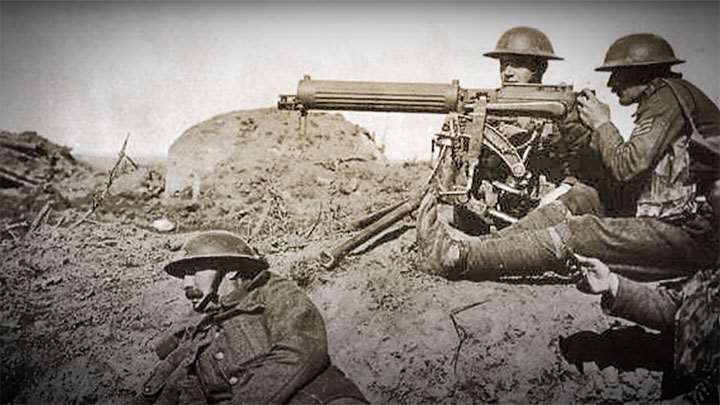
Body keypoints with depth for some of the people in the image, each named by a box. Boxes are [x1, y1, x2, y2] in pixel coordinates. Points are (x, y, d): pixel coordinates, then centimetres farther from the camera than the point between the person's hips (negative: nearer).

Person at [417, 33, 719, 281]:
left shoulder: (671, 95, -9)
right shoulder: (655, 104, 20)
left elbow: (626, 167, -17)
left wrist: (602, 124, -3)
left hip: (688, 235, -9)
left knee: (583, 233, -26)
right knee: (563, 211, -5)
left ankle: (461, 256, -34)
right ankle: (472, 246, -17)